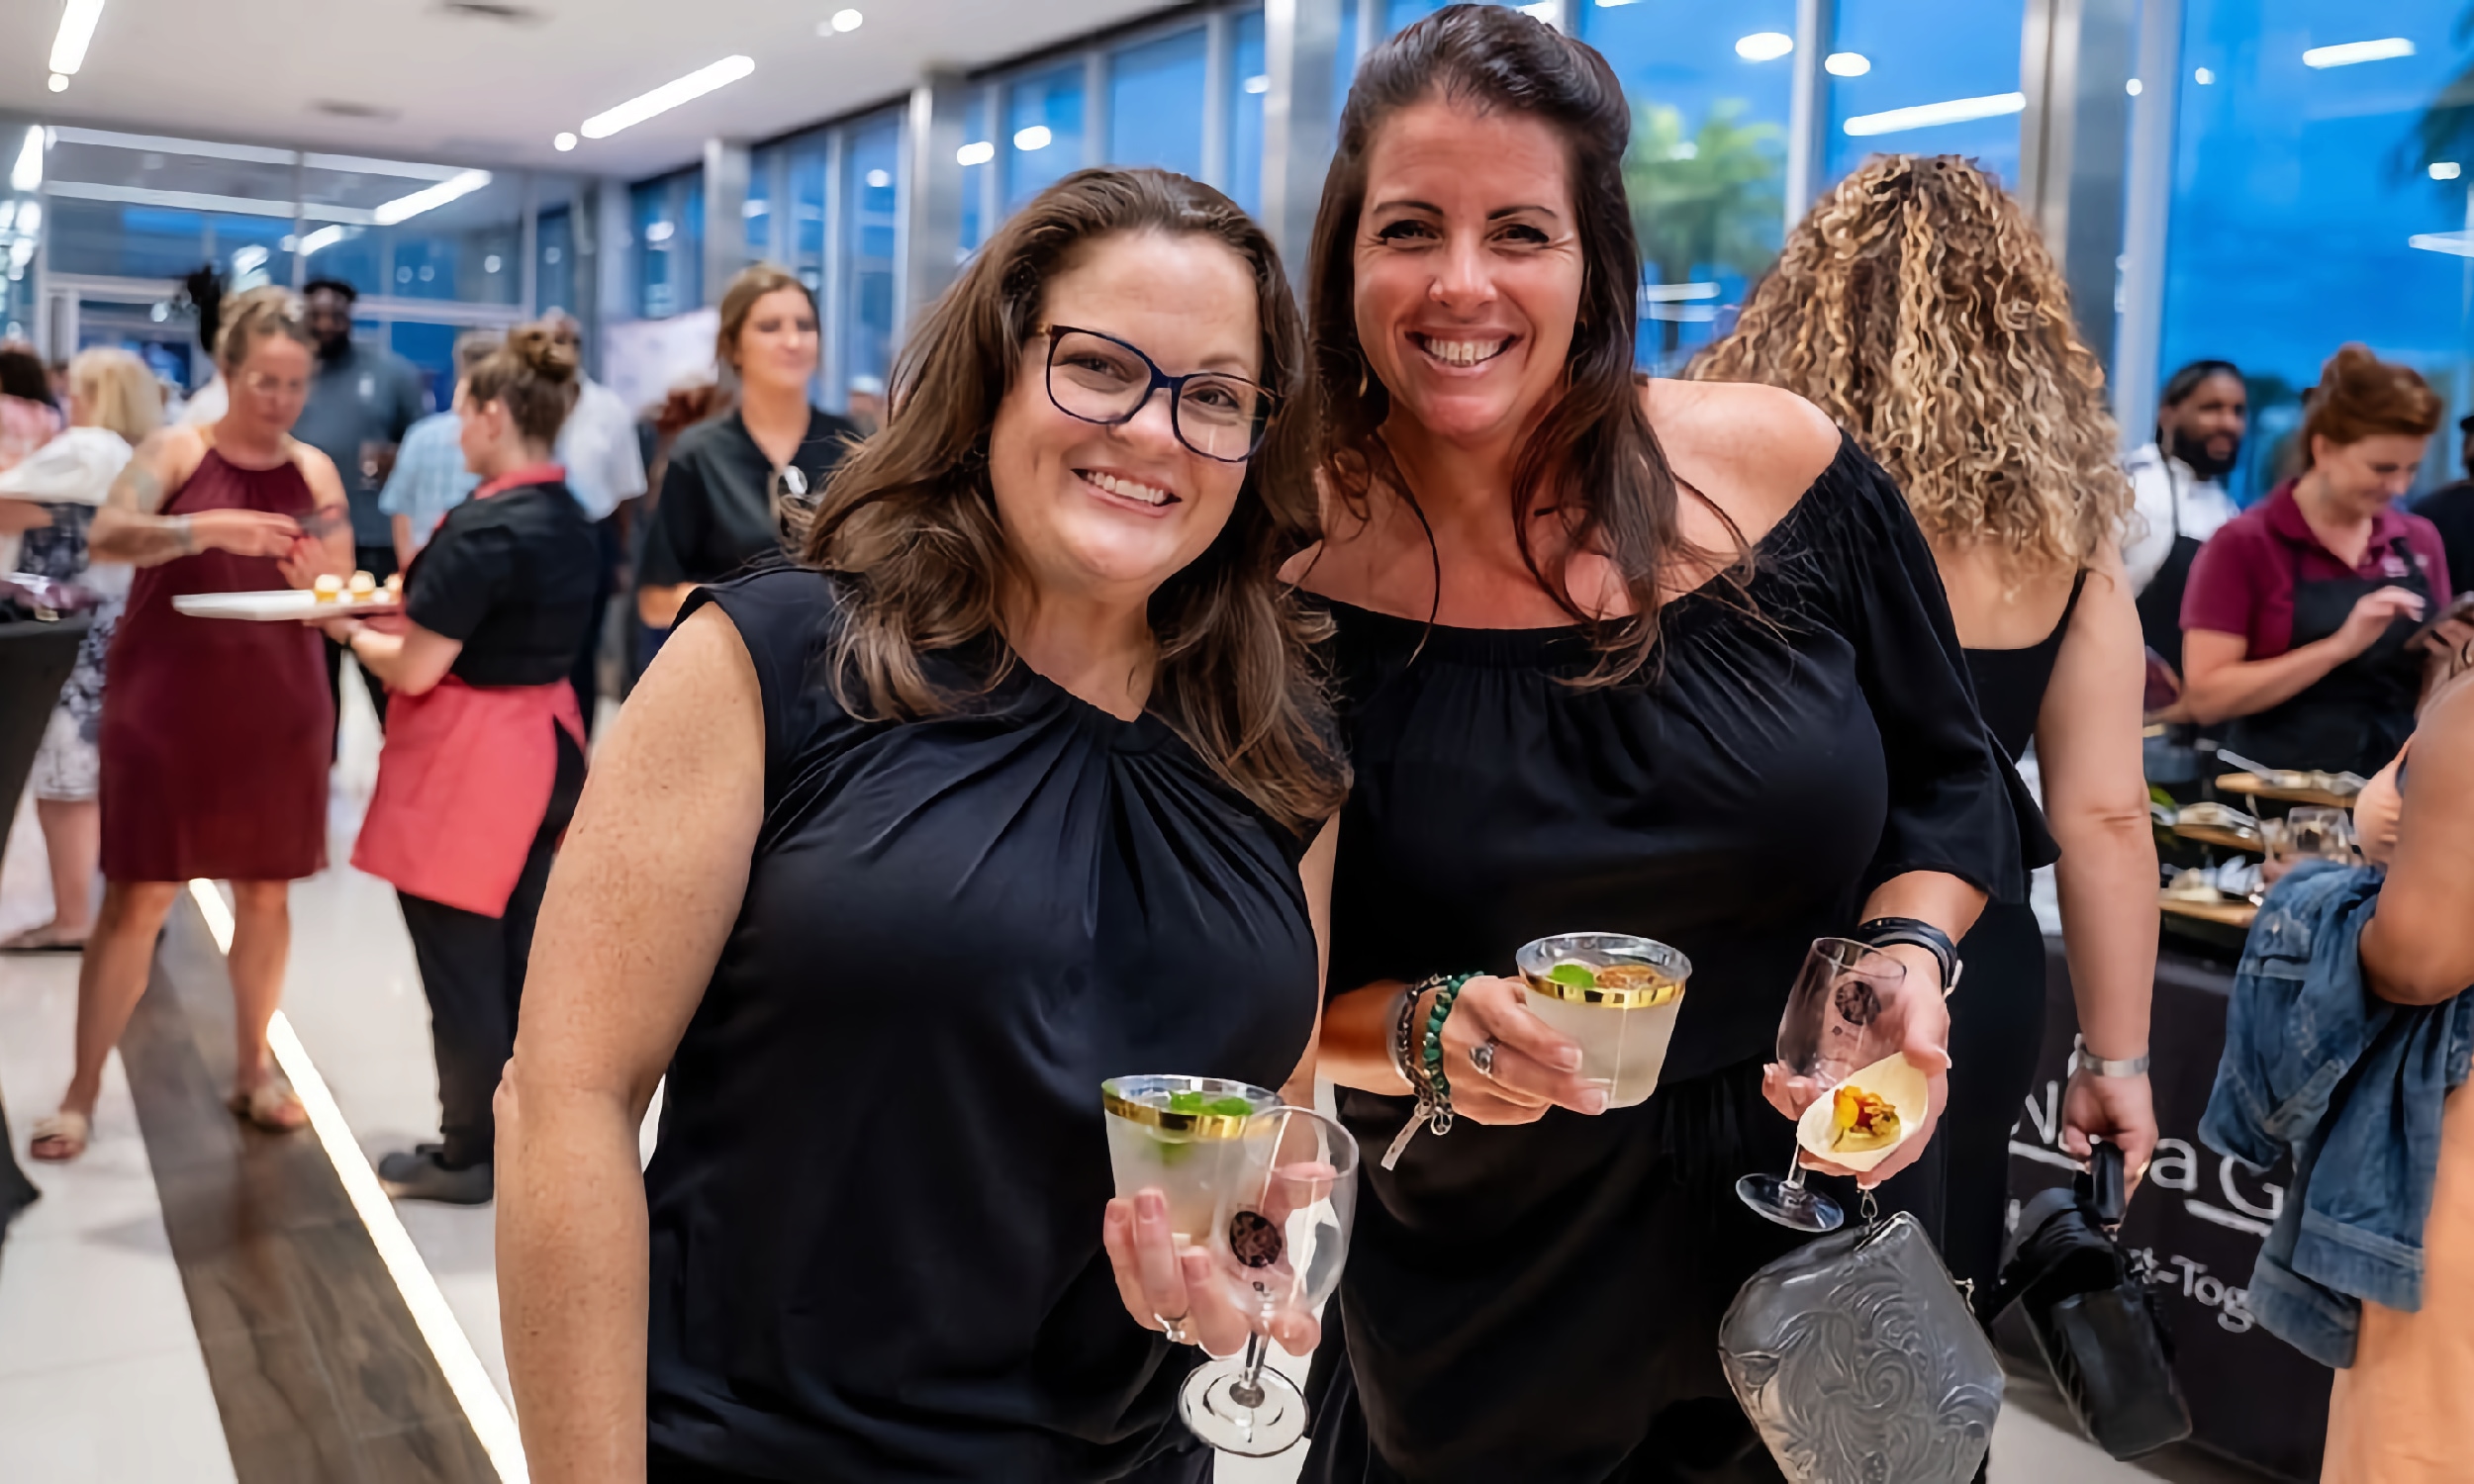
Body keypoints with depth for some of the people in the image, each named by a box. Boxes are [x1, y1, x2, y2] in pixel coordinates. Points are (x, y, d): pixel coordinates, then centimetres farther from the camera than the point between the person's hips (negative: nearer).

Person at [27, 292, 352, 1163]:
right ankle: (82, 1092, 8)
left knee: (266, 891, 8)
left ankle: (253, 1071, 22)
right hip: (166, 704, -3)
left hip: (278, 709, 3)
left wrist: (315, 580, -18)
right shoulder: (176, 452, -3)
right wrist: (209, 527, -32)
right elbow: (105, 539, -19)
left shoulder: (315, 473, 5)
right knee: (138, 895, -2)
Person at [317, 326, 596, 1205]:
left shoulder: (484, 529, -20)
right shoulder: (572, 522, 7)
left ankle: (468, 1155, 16)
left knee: (460, 962, 4)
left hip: (469, 765, -8)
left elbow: (414, 669, -18)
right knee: (521, 953, 16)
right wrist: (403, 610, 10)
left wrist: (350, 631, 1)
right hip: (545, 746, 9)